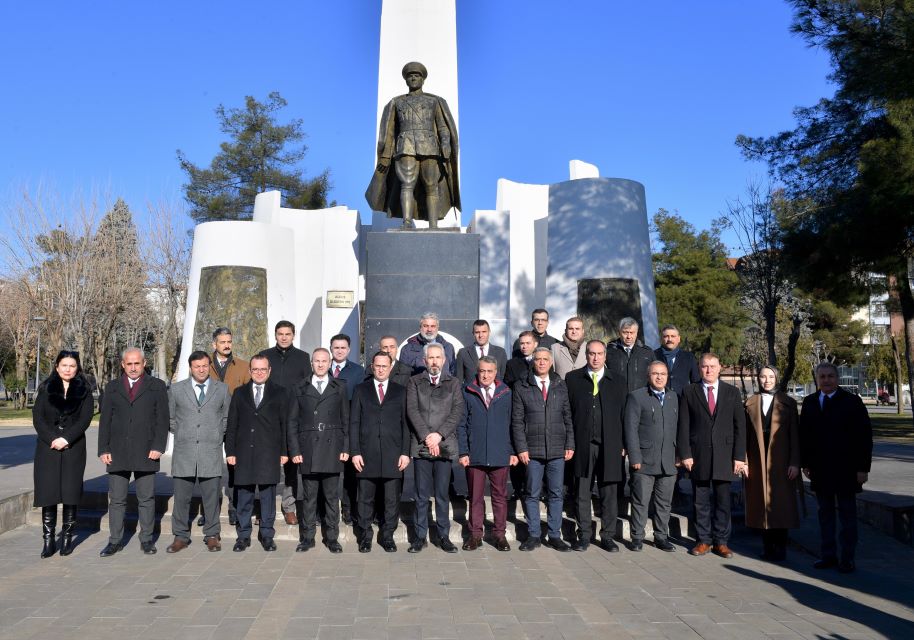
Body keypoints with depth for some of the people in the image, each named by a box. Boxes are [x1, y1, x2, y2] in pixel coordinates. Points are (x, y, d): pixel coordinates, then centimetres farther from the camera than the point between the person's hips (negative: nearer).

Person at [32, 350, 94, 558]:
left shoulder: (84, 391, 7)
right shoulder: (46, 389, 10)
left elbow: (85, 418, -3)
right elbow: (37, 417, 2)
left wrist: (66, 439, -14)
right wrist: (52, 439, -11)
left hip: (74, 448, -1)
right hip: (48, 447, 1)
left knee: (71, 493, -1)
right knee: (47, 493, -2)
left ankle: (67, 538, 8)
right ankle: (49, 540, 4)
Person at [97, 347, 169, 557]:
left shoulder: (157, 387, 6)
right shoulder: (112, 387, 12)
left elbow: (162, 419, 2)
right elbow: (105, 420, 9)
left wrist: (158, 447, -8)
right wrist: (103, 449, 1)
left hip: (146, 452, -2)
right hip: (117, 453, 2)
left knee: (146, 498, 3)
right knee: (116, 499, 5)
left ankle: (147, 539, 13)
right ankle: (115, 541, 14)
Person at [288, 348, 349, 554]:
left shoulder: (340, 388, 9)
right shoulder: (300, 389, 9)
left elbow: (346, 419, 7)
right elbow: (292, 422, 8)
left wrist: (346, 448, -1)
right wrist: (295, 450, -1)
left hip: (332, 450, 0)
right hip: (308, 451, 0)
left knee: (332, 496, 4)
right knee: (309, 496, 5)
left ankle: (332, 538, 12)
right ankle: (307, 538, 14)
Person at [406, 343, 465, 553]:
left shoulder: (453, 383, 10)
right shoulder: (415, 382, 9)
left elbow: (458, 411, 0)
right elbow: (412, 410, -1)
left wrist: (439, 434, -11)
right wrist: (426, 436, -12)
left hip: (444, 445, 0)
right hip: (421, 445, 0)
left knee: (443, 494, 5)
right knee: (421, 495, 5)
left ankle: (444, 536, 13)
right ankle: (420, 536, 13)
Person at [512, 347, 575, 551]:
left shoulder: (561, 386, 10)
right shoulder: (521, 388, 3)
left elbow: (568, 418, 10)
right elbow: (517, 421, 1)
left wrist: (570, 445, 3)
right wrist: (521, 448, -6)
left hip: (557, 450, 2)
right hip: (532, 450, -2)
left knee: (556, 494, 6)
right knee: (532, 494, 3)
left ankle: (554, 535, 15)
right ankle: (533, 536, 14)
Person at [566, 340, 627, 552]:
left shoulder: (618, 383, 11)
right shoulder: (572, 379, 7)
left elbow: (624, 415, 9)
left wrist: (623, 445, 2)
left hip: (610, 447, 1)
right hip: (582, 445, -1)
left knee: (609, 494, 5)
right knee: (582, 493, 4)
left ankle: (607, 536, 16)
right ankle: (584, 536, 15)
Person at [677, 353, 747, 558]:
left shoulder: (732, 392, 7)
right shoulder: (689, 392, 5)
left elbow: (740, 426, 5)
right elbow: (683, 426, 2)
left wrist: (739, 456, -1)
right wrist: (685, 454, -6)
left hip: (724, 455, 0)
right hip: (698, 456, 0)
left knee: (723, 501, 4)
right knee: (701, 501, 5)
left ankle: (721, 542, 15)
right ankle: (704, 540, 15)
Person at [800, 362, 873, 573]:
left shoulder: (852, 402, -4)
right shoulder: (809, 402, 7)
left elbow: (865, 436, -6)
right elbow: (804, 435, 10)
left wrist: (863, 467, -10)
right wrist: (805, 463, 5)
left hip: (846, 470, -3)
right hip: (820, 469, 4)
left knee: (847, 515, 5)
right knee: (825, 514, 10)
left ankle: (847, 558, 13)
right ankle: (829, 555, 19)